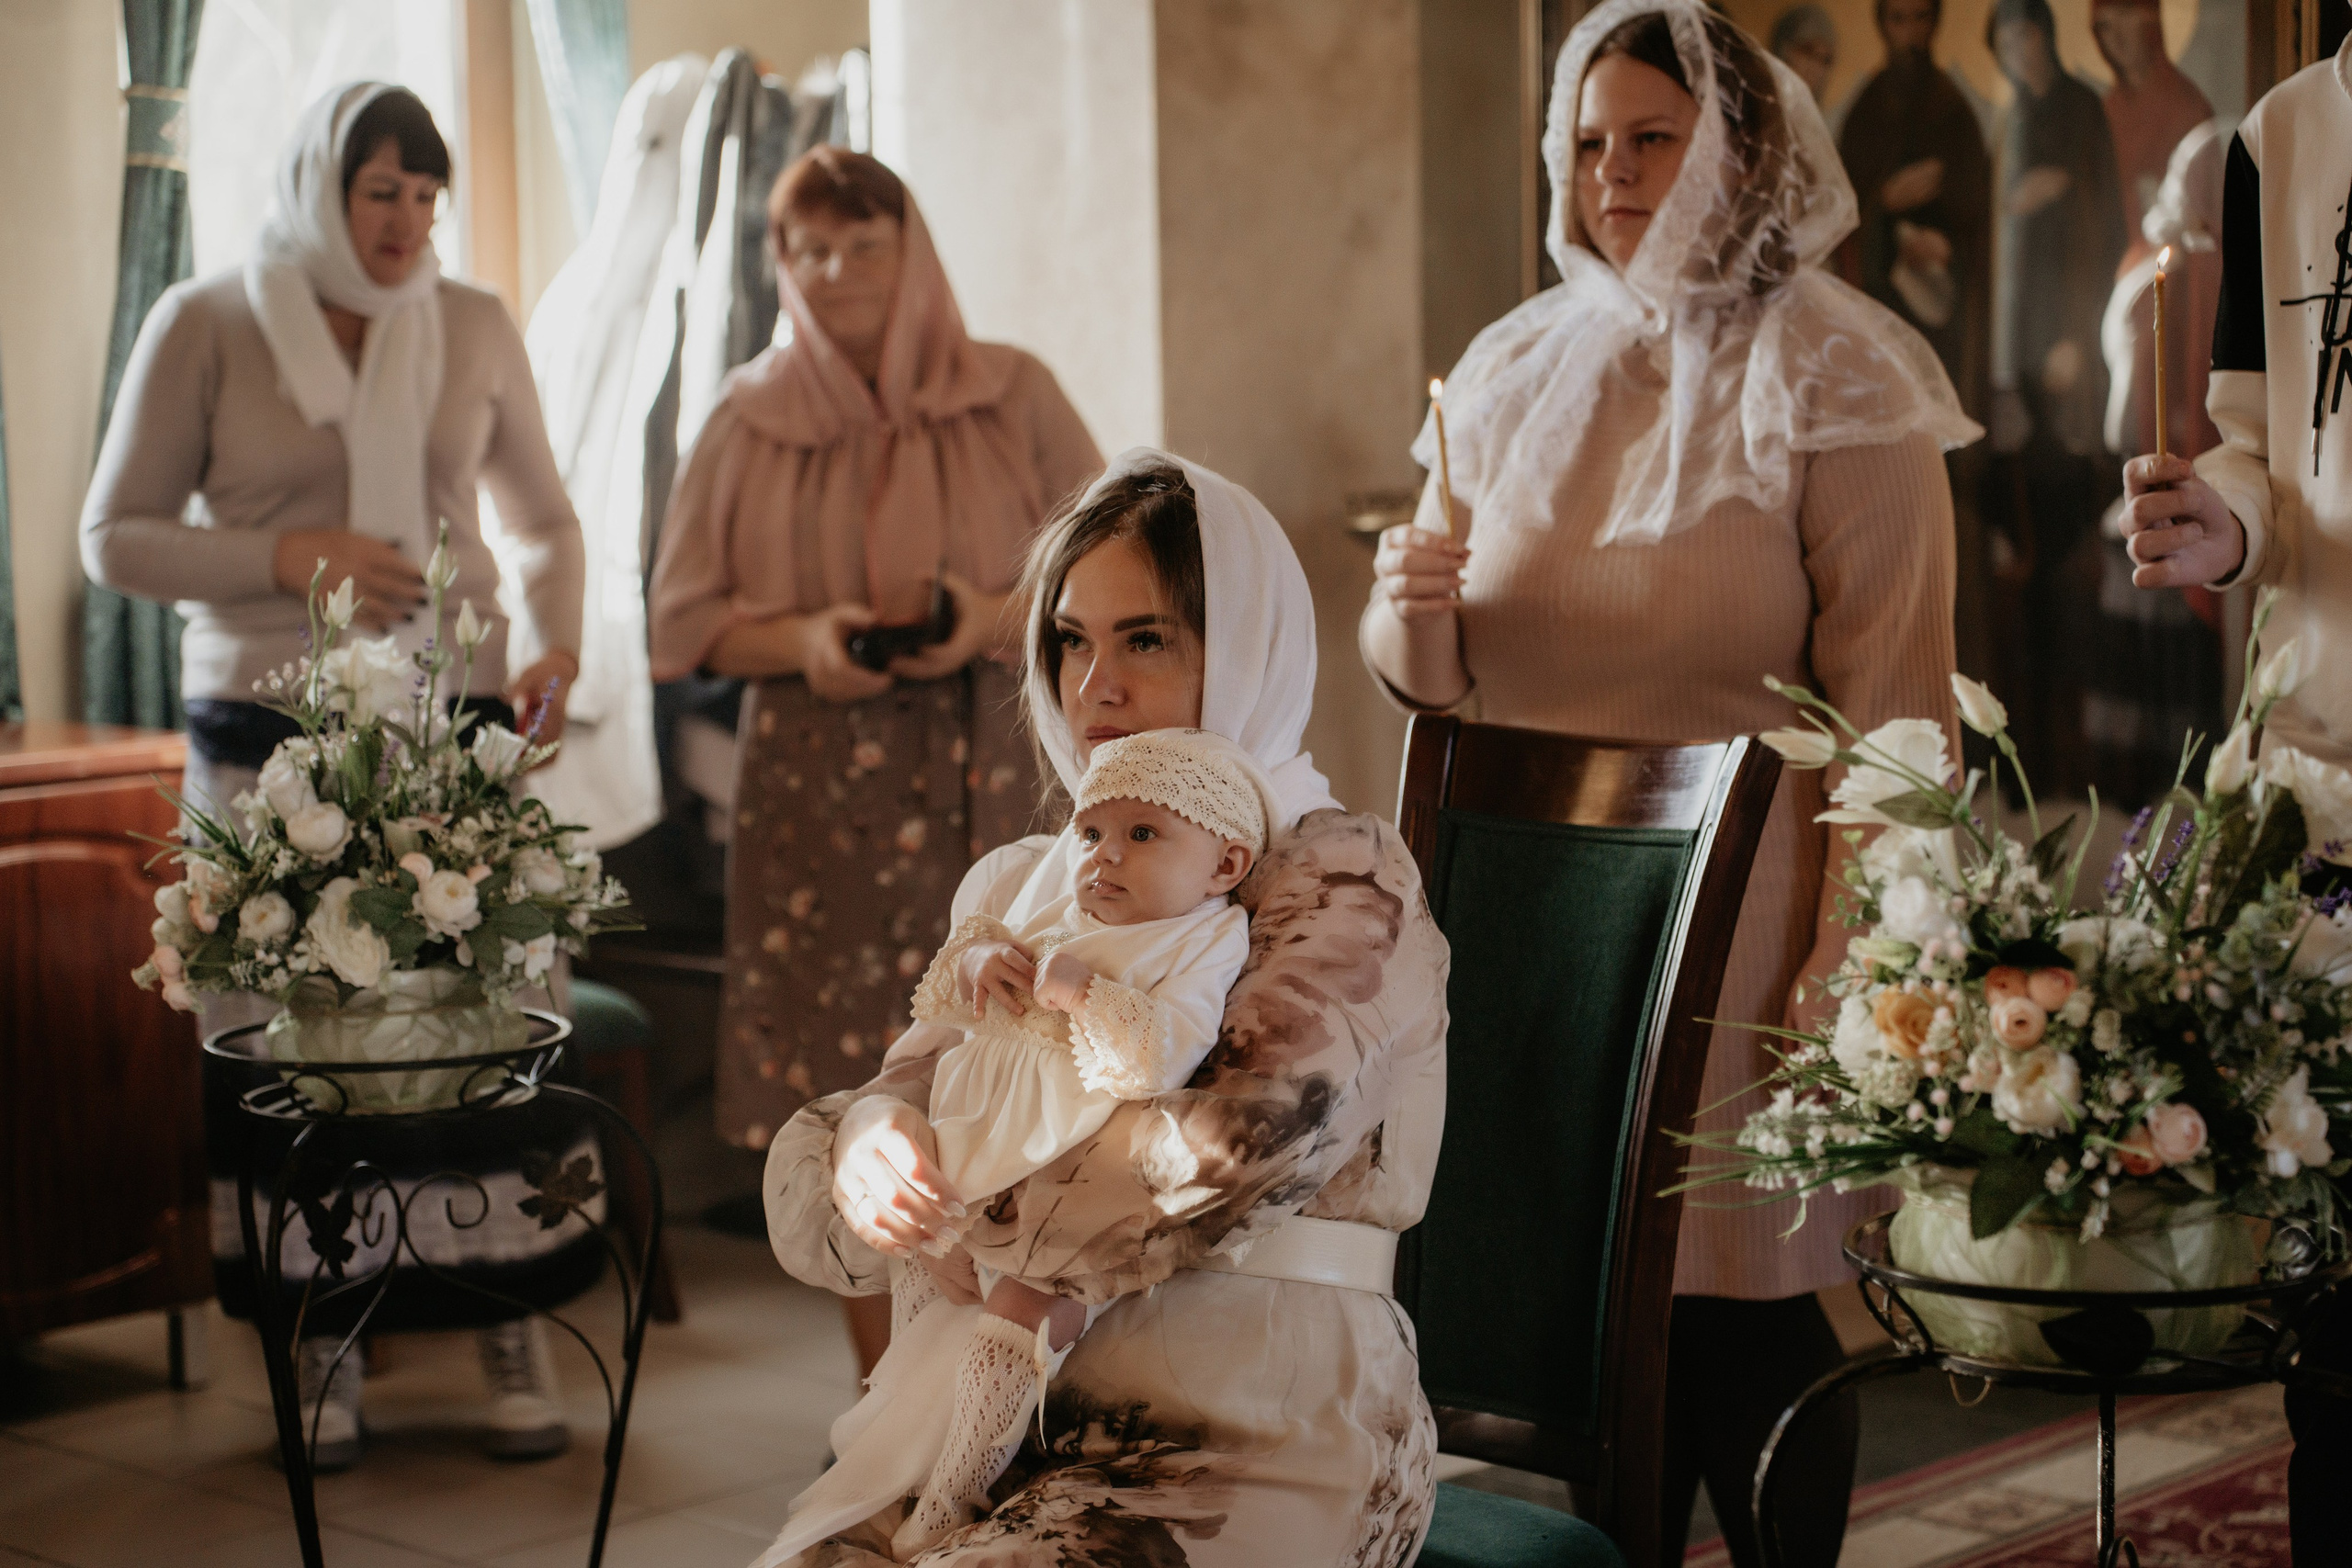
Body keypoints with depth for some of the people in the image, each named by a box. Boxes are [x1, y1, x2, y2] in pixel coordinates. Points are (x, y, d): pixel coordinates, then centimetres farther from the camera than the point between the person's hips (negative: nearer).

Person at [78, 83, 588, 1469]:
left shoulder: (475, 327, 8)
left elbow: (545, 519, 18)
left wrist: (557, 641, -1)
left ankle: (517, 1331, 8)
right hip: (271, 732, -1)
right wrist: (284, 556, -13)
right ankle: (326, 1345, 12)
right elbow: (117, 538, 1)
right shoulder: (205, 326, 0)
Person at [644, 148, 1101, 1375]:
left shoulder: (1013, 397, 6)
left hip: (983, 776, -1)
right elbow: (687, 617, 9)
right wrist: (805, 641, -10)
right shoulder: (751, 421, 8)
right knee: (842, 1096, 0)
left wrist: (991, 619, -13)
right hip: (816, 785, 1)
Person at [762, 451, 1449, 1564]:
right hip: (1017, 1422, 5)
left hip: (1260, 1441, -5)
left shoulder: (1342, 881, -3)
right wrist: (865, 1137, -14)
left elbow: (1238, 1152, -18)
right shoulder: (1018, 889, 17)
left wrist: (964, 1222, -11)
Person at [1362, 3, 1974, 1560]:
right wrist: (1412, 614, -8)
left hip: (1733, 934, -4)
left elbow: (1893, 711, -9)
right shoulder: (1518, 371, 11)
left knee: (1746, 1306, -1)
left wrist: (1851, 965, -16)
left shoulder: (1835, 388, -5)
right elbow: (1435, 672, 16)